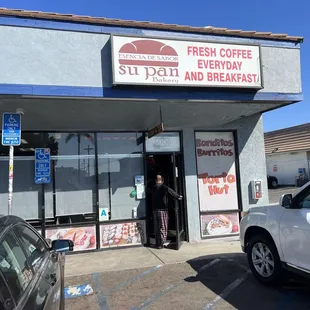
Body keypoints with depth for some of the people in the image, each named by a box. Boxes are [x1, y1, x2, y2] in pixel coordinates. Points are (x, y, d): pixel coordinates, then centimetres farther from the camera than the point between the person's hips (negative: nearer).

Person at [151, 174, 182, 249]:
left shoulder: (153, 188, 6)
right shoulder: (164, 187, -9)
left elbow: (152, 199, 11)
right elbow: (172, 192, -10)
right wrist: (179, 197, 4)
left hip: (155, 210, 5)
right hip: (162, 210, -5)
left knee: (156, 228, 11)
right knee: (163, 227, 2)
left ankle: (157, 243, 17)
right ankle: (161, 244, 3)